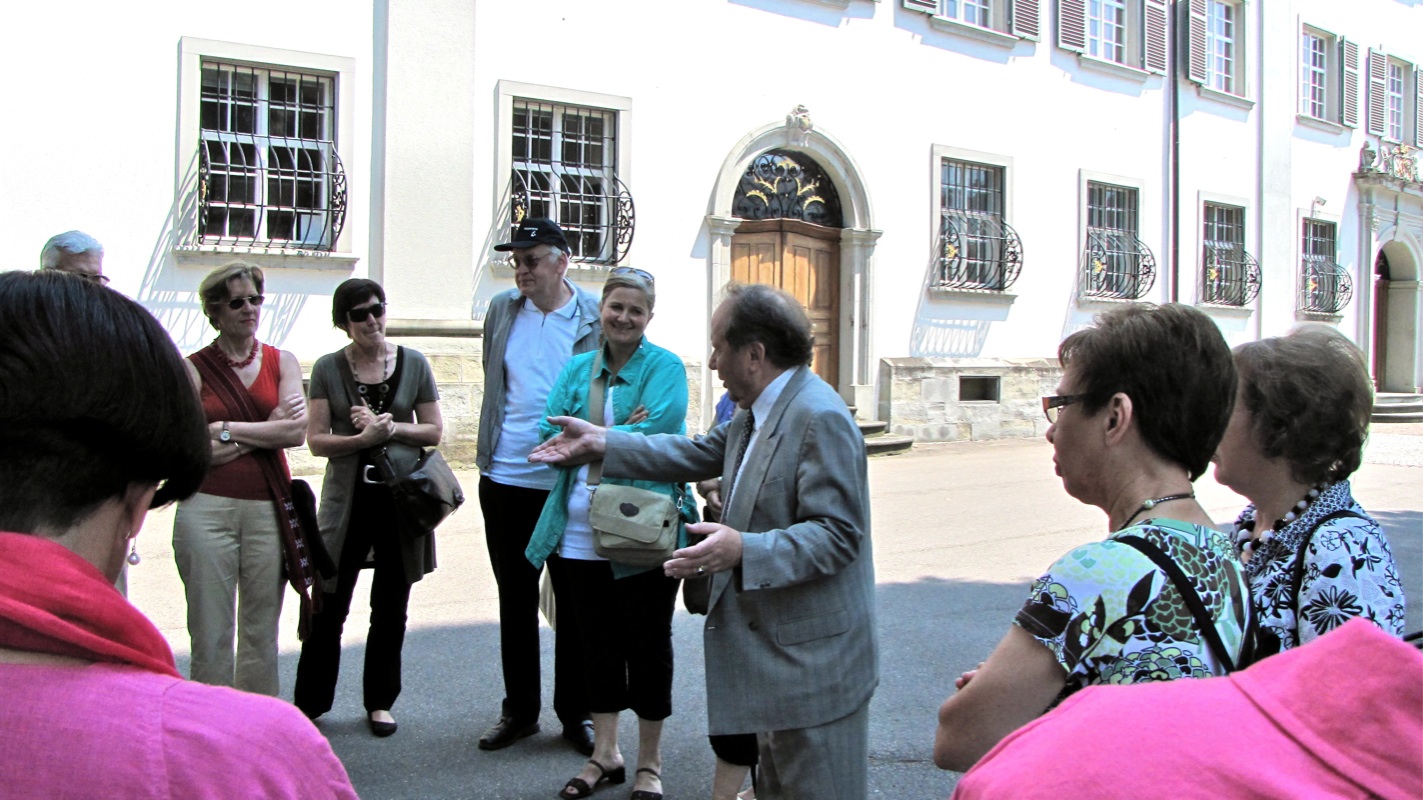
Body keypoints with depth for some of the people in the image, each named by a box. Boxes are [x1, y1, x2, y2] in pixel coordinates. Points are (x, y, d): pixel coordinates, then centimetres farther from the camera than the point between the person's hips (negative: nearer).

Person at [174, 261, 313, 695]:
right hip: (207, 509, -2)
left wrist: (228, 430, -8)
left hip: (268, 509, 2)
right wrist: (268, 429, -8)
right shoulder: (193, 369, 2)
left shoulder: (282, 362, 9)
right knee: (211, 634, 2)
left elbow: (297, 431, -5)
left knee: (262, 632, 7)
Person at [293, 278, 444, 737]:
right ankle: (308, 704, 16)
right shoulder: (328, 368, 1)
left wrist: (391, 428, -11)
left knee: (390, 610, 10)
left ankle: (380, 702, 24)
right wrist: (364, 437, -17)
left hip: (401, 497, 1)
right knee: (329, 609, 2)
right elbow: (316, 439, -2)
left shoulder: (413, 364, 4)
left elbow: (434, 431, 5)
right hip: (348, 499, -1)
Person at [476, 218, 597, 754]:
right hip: (505, 480, 4)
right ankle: (519, 710, 27)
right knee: (515, 599, 14)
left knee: (574, 603, 8)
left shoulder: (596, 319, -6)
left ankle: (576, 714, 22)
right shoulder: (502, 310, 6)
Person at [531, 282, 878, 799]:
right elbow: (698, 455, 23)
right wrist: (601, 443, 21)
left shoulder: (820, 417, -22)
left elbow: (836, 534, -26)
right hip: (772, 643, 11)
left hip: (814, 655, -11)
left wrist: (744, 549, -37)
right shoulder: (755, 413, 11)